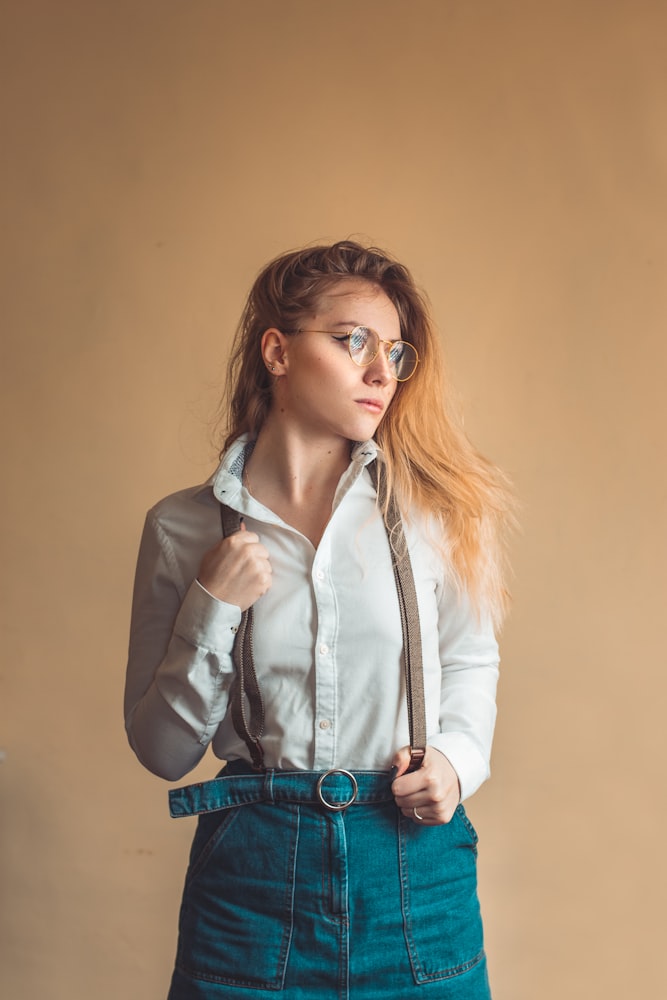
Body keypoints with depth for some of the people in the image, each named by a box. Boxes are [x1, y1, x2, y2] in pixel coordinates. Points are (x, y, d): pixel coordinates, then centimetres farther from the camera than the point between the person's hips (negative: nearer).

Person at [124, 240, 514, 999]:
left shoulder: (427, 507, -1)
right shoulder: (183, 526, -3)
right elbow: (161, 750, 0)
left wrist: (455, 758, -6)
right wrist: (212, 610, -13)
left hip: (415, 859, 2)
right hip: (257, 866, -1)